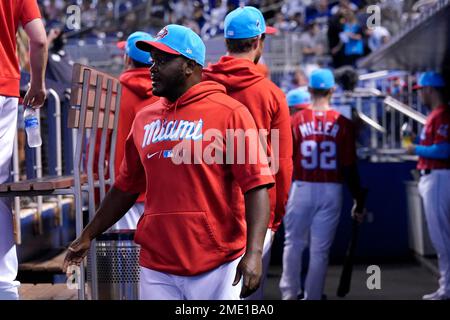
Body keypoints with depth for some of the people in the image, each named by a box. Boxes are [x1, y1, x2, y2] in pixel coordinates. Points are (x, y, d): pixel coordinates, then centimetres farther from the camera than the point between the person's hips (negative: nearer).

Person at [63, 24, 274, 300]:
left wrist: (254, 251, -22)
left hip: (218, 267, -5)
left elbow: (256, 186, -12)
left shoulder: (230, 113, -6)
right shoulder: (145, 119, 13)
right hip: (156, 268, 5)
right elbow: (126, 187, 21)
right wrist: (89, 235, 21)